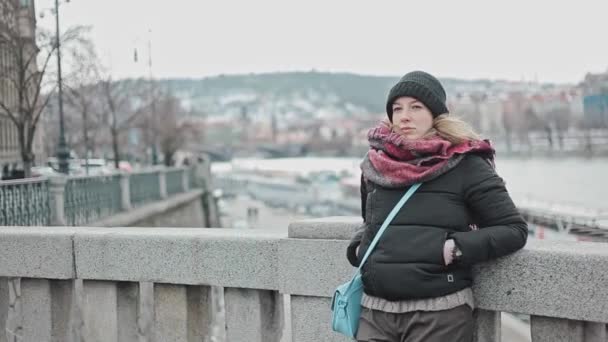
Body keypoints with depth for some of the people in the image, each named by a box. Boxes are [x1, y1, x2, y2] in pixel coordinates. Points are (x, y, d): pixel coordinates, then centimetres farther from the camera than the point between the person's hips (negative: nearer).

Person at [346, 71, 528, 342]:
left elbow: (514, 230, -3)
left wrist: (455, 248, -14)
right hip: (375, 310, 4)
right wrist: (358, 246, 7)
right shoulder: (375, 165, 9)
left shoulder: (465, 166, -3)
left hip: (440, 313, -4)